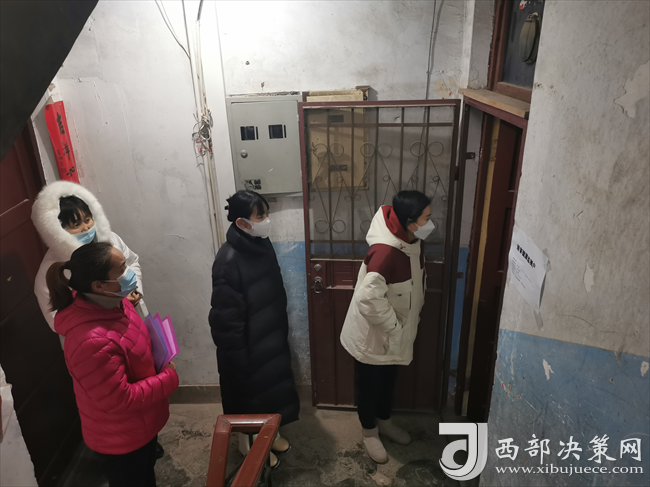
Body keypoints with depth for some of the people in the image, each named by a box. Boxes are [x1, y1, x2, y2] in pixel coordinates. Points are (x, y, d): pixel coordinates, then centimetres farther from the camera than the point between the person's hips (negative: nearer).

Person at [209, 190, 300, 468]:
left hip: (271, 337, 7)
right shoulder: (228, 260, -28)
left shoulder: (262, 244, -4)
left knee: (271, 385, 25)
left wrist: (282, 328, 15)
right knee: (248, 394, 16)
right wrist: (239, 357, -18)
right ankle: (249, 444, 41)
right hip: (247, 345, -7)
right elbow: (226, 317, -23)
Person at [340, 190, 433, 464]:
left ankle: (384, 422, 49)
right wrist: (393, 328, -23)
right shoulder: (385, 251, -33)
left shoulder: (413, 243, -5)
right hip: (372, 335, -8)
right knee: (369, 384, 16)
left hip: (396, 333, 8)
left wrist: (414, 317, 11)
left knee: (388, 379, 26)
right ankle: (368, 431, 39)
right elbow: (368, 298, -36)